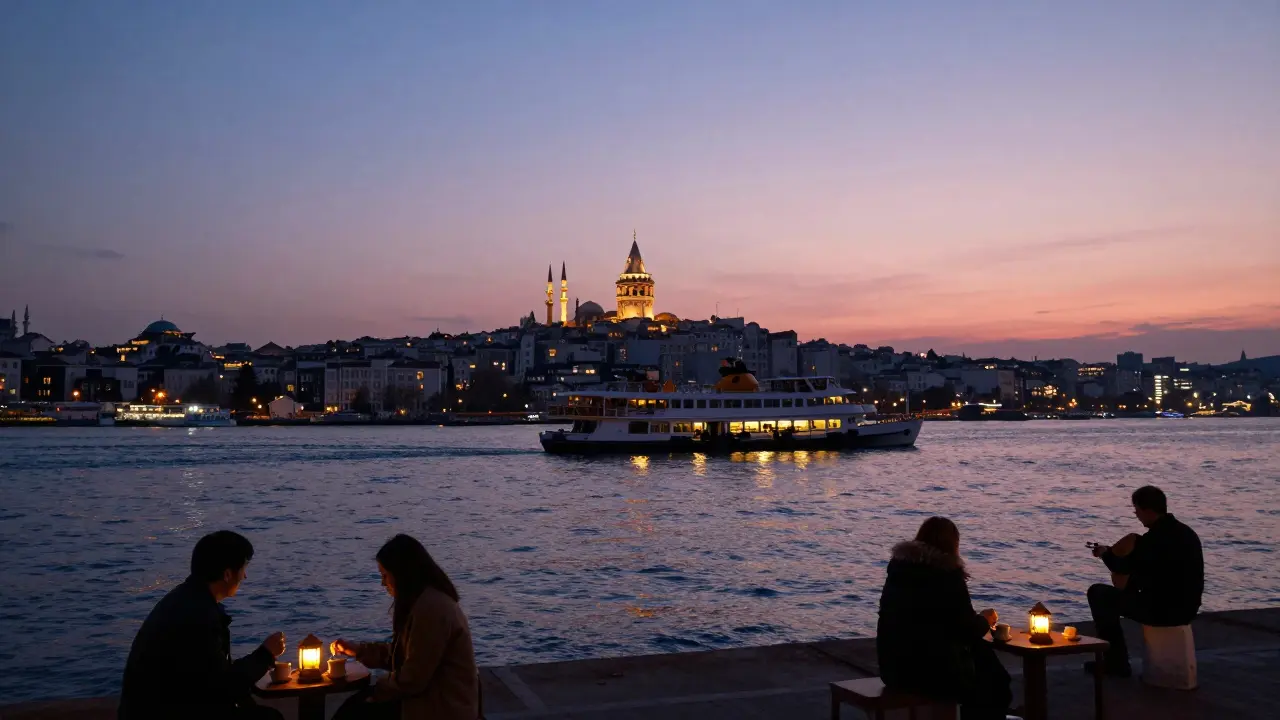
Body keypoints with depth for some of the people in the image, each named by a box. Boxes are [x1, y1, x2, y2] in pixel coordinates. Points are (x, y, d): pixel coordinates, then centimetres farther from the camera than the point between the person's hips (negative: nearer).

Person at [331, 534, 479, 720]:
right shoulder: (428, 600, 11)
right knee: (356, 704, 6)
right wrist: (358, 649, 18)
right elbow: (402, 653, 19)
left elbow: (412, 679, -20)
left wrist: (377, 692, -5)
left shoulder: (430, 608, -22)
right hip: (436, 697, 10)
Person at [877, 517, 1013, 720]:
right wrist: (985, 620, 14)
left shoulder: (898, 568, 6)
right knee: (997, 690, 17)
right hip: (934, 672, -7)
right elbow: (969, 632, -8)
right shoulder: (948, 574, -13)